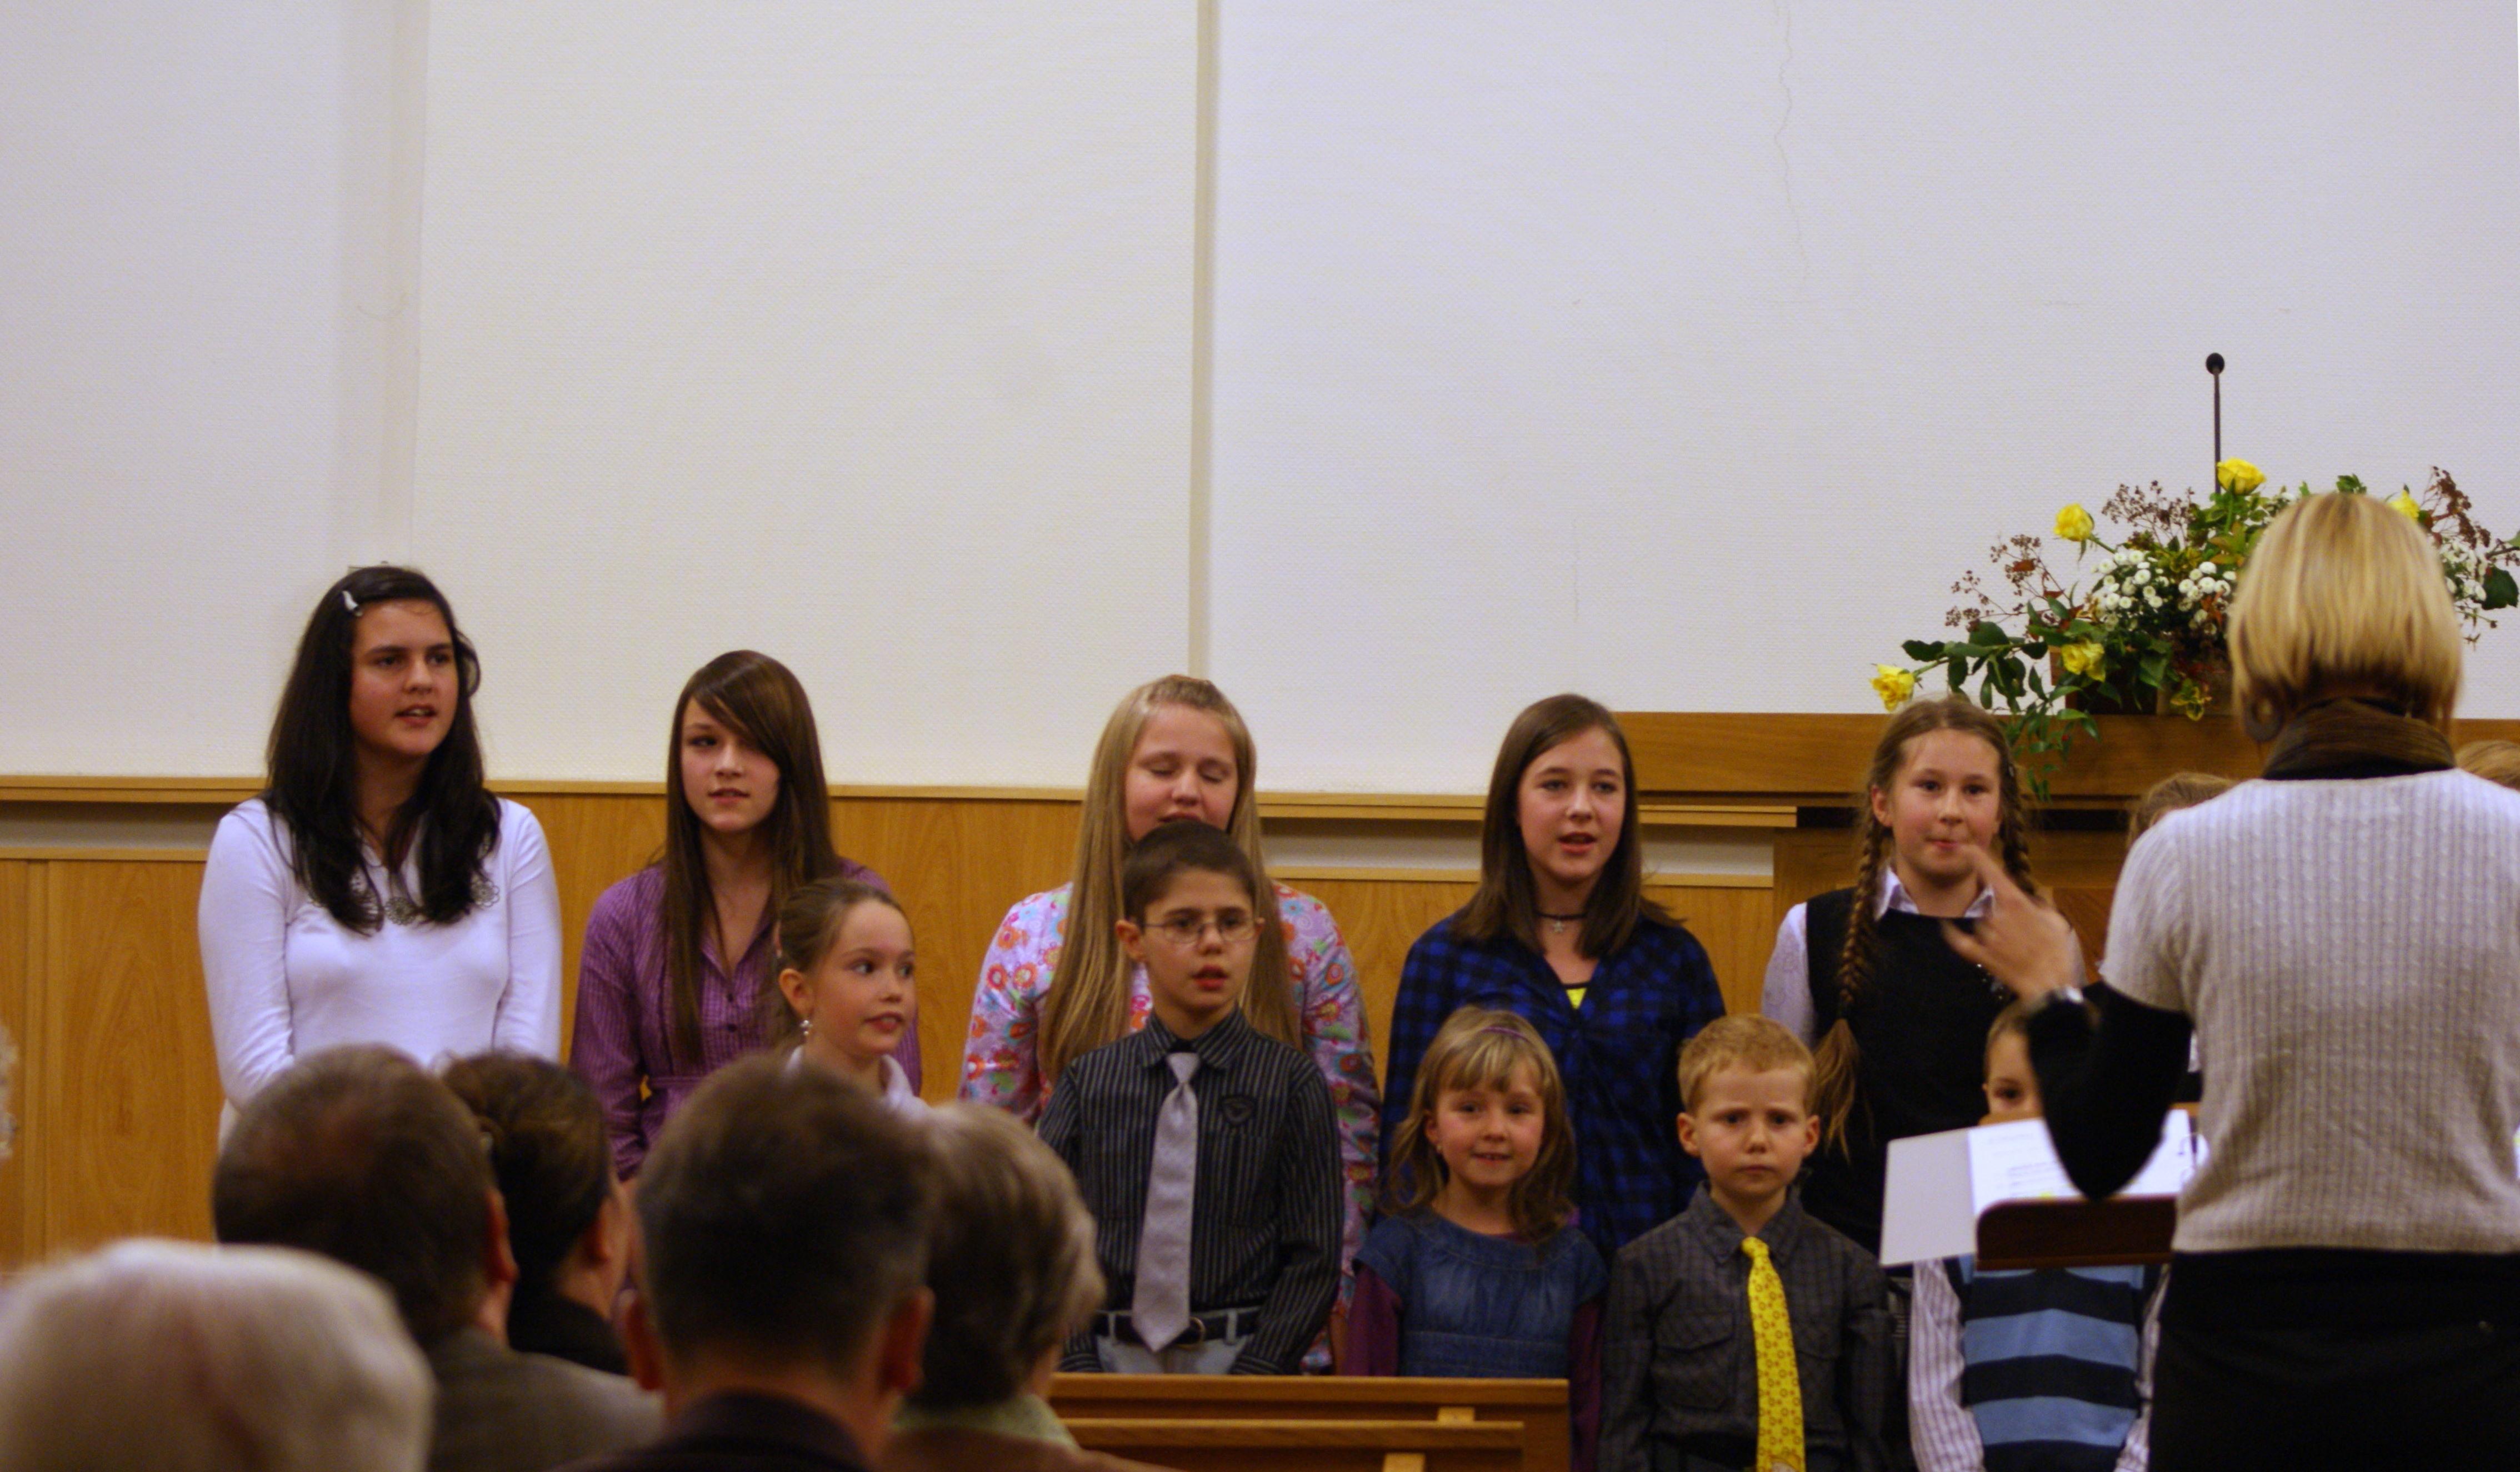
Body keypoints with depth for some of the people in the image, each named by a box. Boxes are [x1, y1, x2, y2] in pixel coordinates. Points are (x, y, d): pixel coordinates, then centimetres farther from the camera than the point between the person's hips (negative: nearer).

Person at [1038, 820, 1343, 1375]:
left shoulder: (1291, 1083, 4)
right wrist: (1079, 1371, -6)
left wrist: (1252, 1379, -9)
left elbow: (1314, 1257, 2)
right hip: (1111, 1358, 1)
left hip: (1241, 1356, -1)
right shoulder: (1088, 1085, 9)